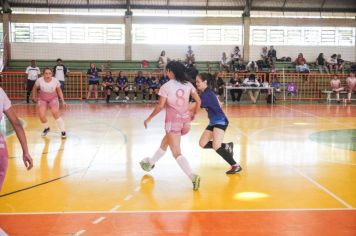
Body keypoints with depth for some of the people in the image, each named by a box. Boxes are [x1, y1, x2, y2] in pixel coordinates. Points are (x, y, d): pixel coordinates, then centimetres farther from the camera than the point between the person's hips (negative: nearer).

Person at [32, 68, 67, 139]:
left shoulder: (55, 81, -19)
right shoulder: (39, 80, -19)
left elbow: (59, 91, -1)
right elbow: (35, 88, 4)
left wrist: (63, 101, -5)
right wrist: (34, 97, 12)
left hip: (53, 99, -1)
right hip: (42, 100, 1)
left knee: (55, 113, -27)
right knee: (42, 116, -17)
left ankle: (63, 131, -14)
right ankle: (46, 128, 16)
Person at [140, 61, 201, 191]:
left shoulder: (166, 86, -10)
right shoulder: (188, 84, 4)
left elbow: (160, 106, -12)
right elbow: (198, 101, 4)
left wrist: (149, 119, -1)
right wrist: (194, 114, 21)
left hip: (173, 121, -7)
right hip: (185, 120, 7)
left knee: (177, 153, -6)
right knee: (165, 141, 28)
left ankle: (193, 176, -24)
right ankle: (150, 163, 46)